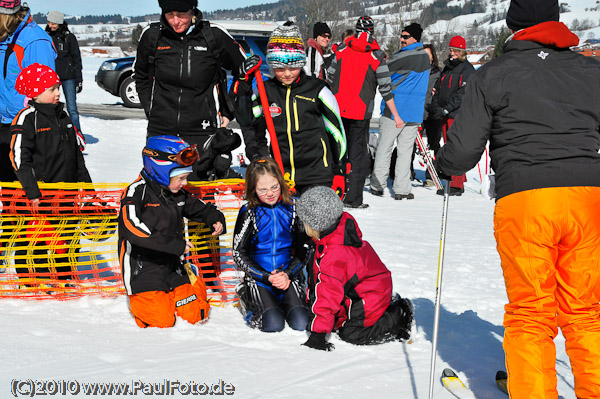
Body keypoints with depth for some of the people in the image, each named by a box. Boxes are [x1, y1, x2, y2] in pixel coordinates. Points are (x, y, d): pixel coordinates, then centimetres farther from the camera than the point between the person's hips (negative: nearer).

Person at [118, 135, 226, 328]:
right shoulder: (137, 192, -15)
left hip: (173, 269, 6)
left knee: (196, 316, -2)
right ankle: (139, 301, 16)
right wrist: (174, 244, -31)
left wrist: (216, 219, 1)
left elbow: (200, 208, 25)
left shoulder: (179, 195, 7)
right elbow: (133, 229, -30)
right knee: (162, 321, -12)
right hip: (143, 271, -6)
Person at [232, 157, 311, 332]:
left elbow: (305, 248, 2)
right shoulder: (249, 212, -6)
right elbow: (238, 253, -5)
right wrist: (267, 277, -14)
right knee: (273, 325, -21)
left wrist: (288, 274, -13)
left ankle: (282, 300, 16)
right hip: (259, 276, -2)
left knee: (301, 323, -16)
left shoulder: (292, 208, -2)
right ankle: (247, 298, 10)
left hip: (289, 274, 2)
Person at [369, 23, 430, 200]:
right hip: (415, 112, 6)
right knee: (405, 150, 7)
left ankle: (377, 185, 10)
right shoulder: (425, 57, 10)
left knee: (384, 148, 5)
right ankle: (402, 189, 3)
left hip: (394, 110, -5)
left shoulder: (403, 56, -13)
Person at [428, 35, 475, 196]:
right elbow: (439, 88, 20)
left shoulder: (467, 69, -6)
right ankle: (458, 180, 17)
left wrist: (446, 109, -20)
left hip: (458, 114, -8)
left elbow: (462, 94, -15)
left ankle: (457, 185, -10)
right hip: (445, 116, 8)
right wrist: (435, 106, 3)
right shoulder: (447, 67, 19)